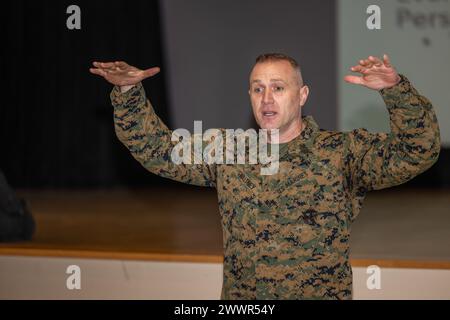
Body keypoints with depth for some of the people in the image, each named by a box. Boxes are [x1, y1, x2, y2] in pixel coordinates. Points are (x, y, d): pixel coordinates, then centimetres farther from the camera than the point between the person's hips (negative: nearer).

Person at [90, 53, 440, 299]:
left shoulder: (343, 152, -4)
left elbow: (417, 152, -15)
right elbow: (156, 148, 10)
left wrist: (395, 89, -30)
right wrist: (128, 93, -3)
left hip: (322, 294, -3)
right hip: (239, 297, 3)